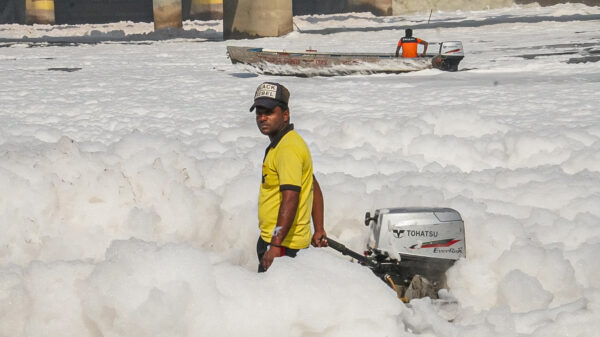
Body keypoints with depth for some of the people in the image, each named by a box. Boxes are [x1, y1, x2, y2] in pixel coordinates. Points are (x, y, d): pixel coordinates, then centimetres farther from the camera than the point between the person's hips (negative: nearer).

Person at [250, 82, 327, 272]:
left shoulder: (288, 149, -16)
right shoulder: (279, 144, 17)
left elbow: (290, 199, -25)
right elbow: (315, 190, 23)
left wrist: (275, 246, -29)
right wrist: (319, 231, 23)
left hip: (284, 243, -10)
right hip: (271, 238, 10)